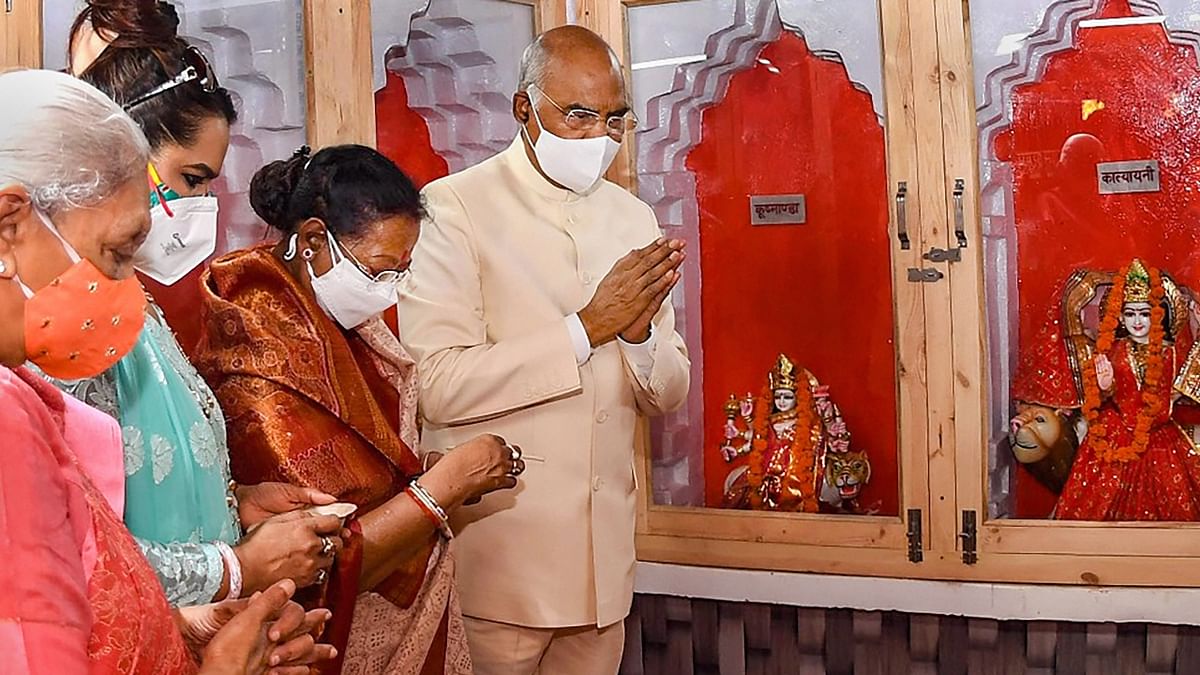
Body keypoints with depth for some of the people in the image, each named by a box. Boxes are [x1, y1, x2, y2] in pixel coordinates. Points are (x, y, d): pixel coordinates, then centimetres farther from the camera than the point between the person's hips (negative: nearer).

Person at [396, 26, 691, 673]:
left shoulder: (632, 217, 9)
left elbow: (668, 394, 9)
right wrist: (587, 327, -19)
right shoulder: (454, 207, -9)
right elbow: (437, 387, -19)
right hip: (494, 560, -5)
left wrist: (638, 332, -12)